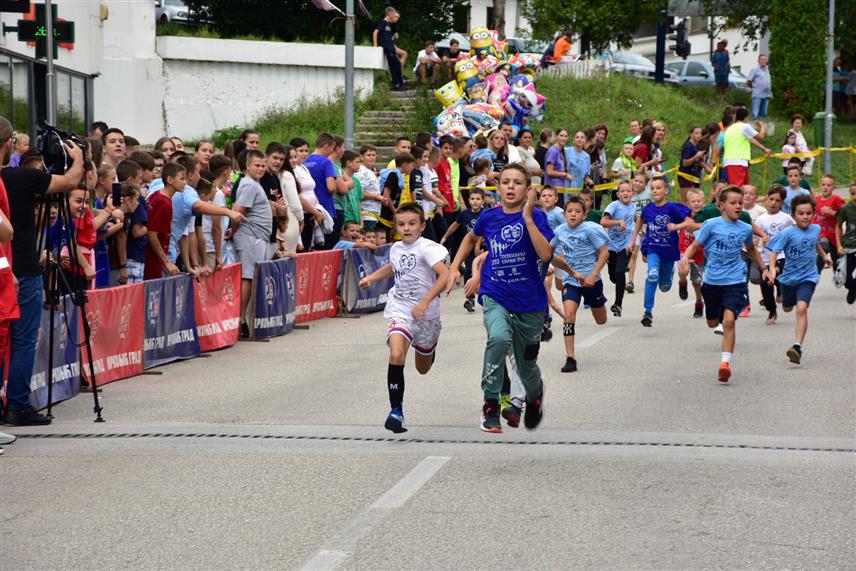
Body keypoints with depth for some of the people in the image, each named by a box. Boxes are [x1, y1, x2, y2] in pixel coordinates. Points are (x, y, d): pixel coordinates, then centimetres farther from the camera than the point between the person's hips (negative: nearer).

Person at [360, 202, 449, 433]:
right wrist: (371, 277, 20)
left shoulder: (427, 248, -15)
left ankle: (431, 345, 53)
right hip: (400, 310, 3)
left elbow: (445, 275, -28)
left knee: (423, 368, 16)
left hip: (426, 314, -3)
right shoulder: (396, 248, 5)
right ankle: (396, 410, -20)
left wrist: (425, 302, -34)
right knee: (396, 355, -25)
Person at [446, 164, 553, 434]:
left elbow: (546, 254, -26)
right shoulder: (489, 217, 0)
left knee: (526, 365, 14)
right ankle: (490, 404, -20)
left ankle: (535, 394, 52)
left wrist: (527, 217, -28)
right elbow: (471, 238, 23)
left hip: (529, 302, -1)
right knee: (499, 338, -33)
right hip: (495, 297, 1)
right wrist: (454, 267, 15)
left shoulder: (536, 217, -10)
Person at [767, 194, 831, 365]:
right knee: (787, 309, 22)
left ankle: (798, 346, -26)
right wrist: (772, 269, -36)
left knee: (802, 308, -22)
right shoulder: (788, 234, -17)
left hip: (808, 277, 0)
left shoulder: (816, 229, -3)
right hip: (789, 277, 0)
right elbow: (774, 251, -22)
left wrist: (824, 256, 25)